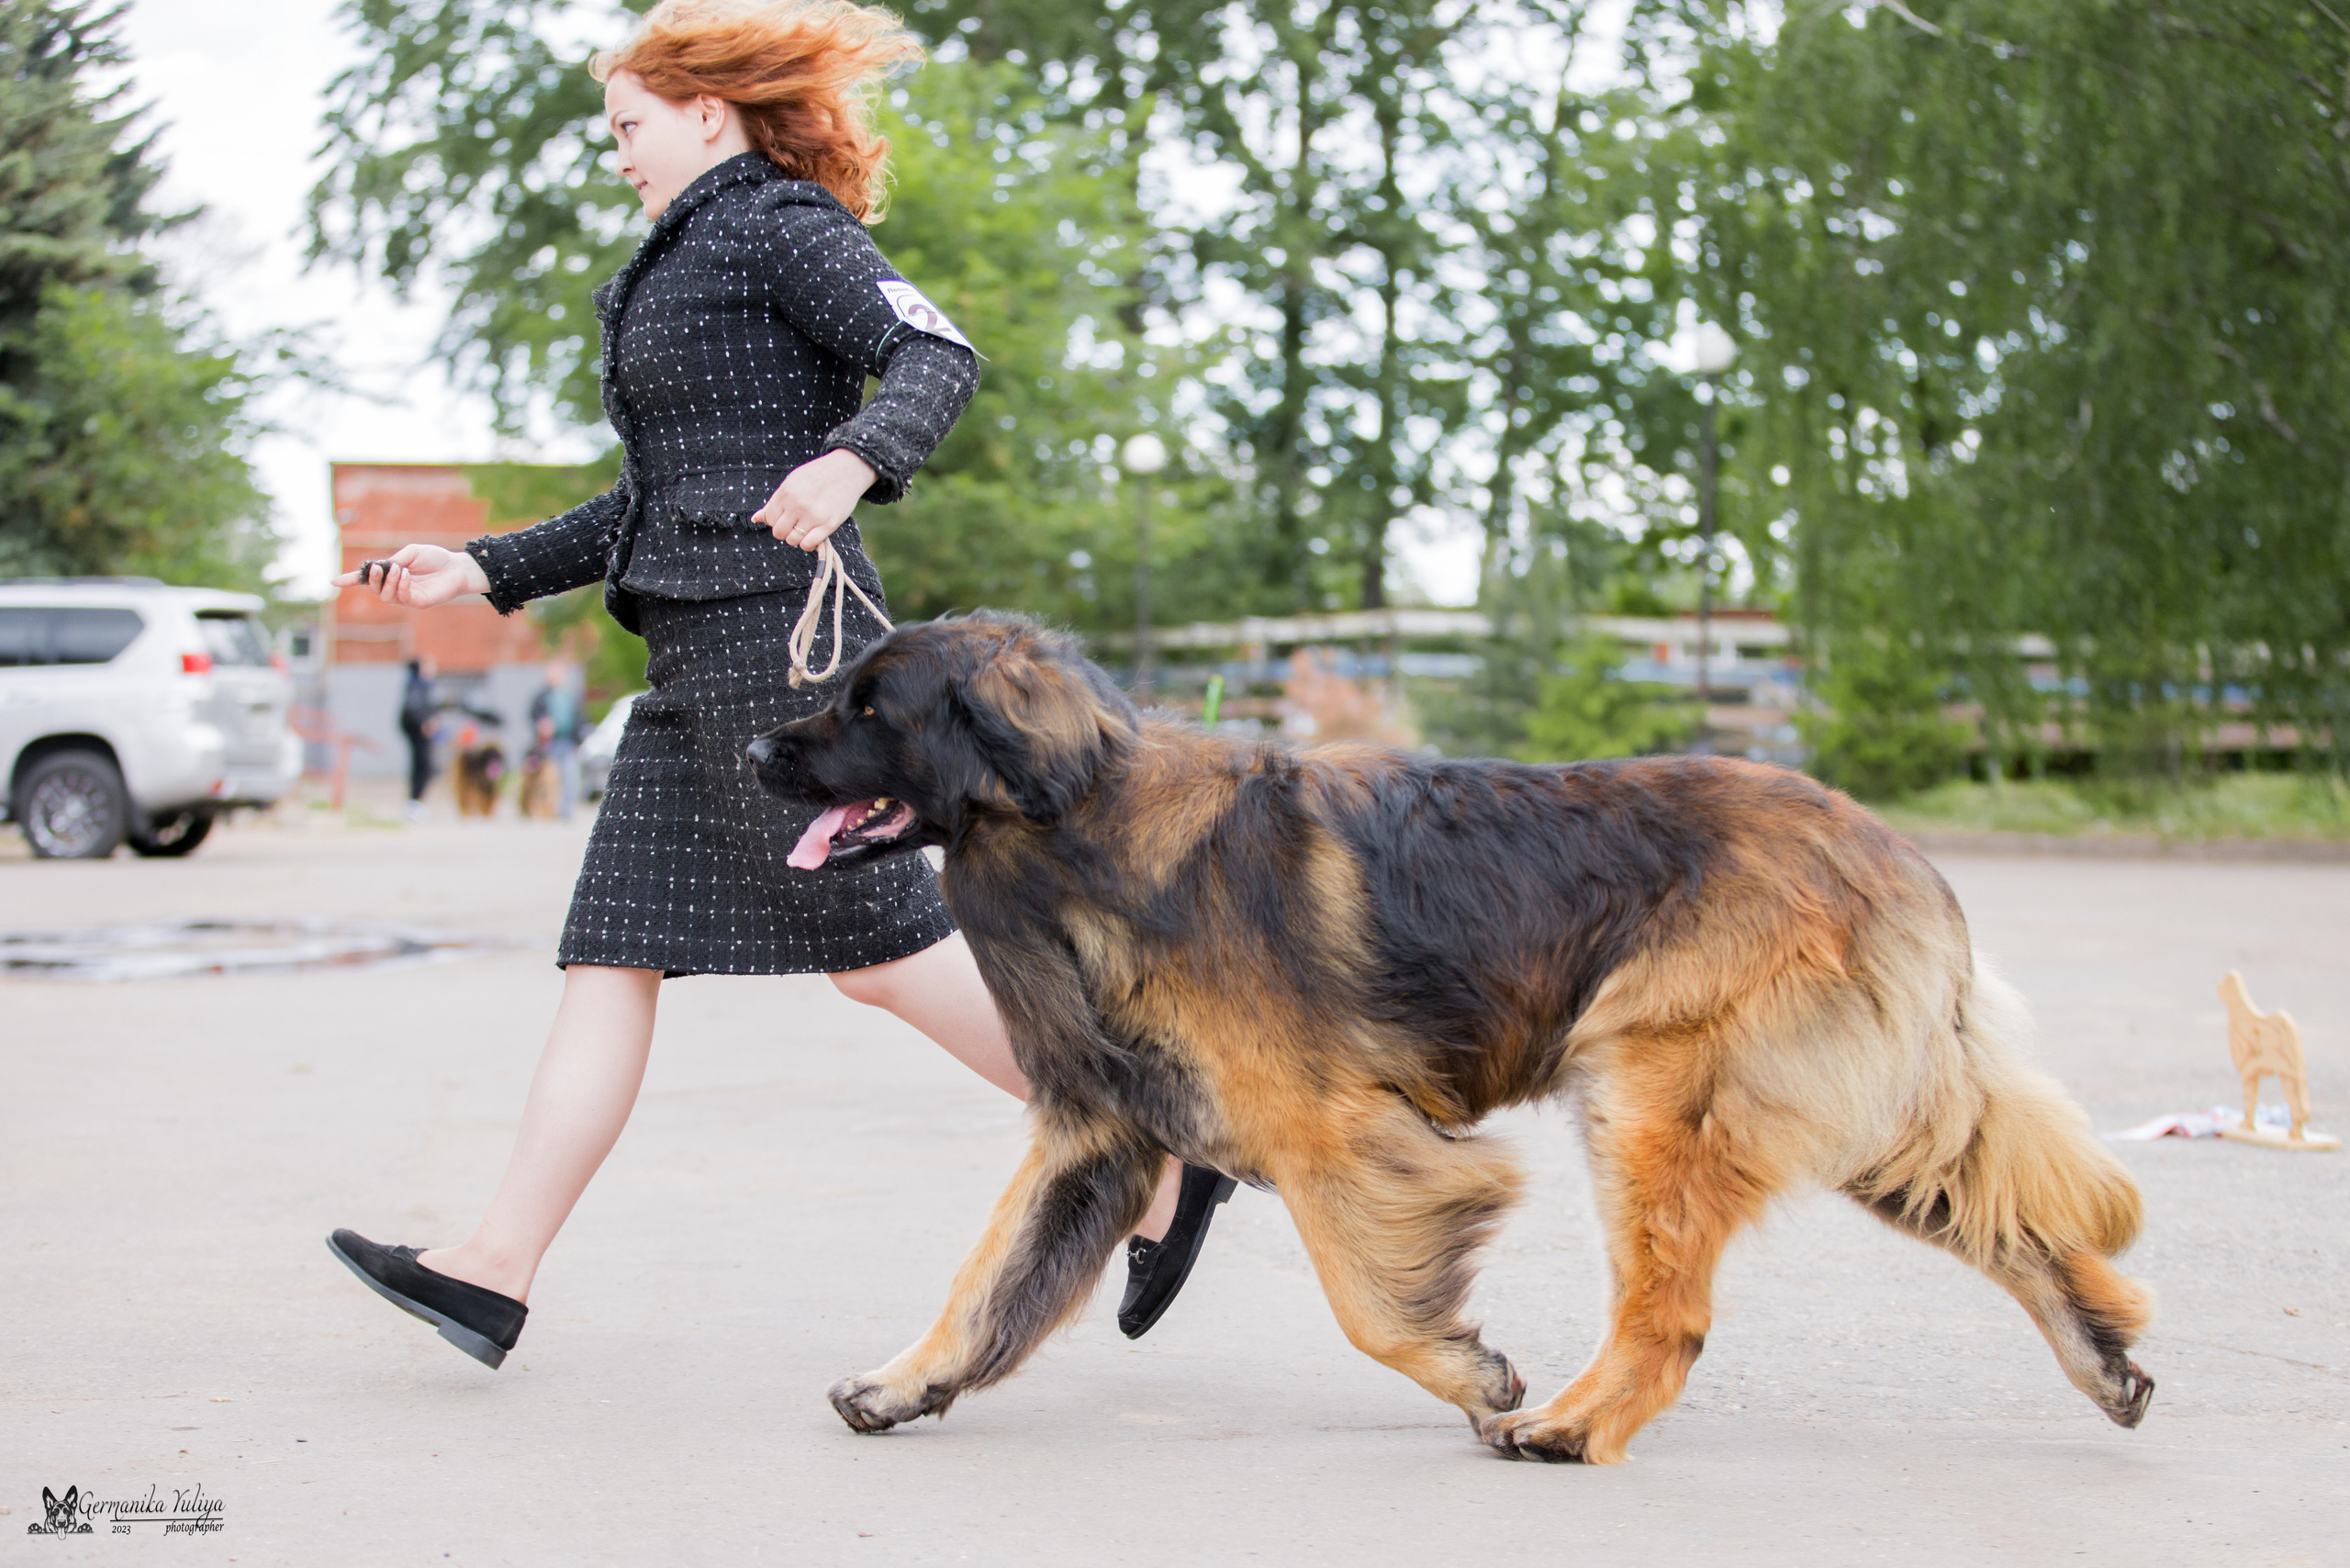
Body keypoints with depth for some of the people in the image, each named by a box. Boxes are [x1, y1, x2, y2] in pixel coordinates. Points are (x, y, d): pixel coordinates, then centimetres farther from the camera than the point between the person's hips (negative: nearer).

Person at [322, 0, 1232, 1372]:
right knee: (614, 954, 3)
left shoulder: (781, 223, -2)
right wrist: (486, 572, 23)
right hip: (699, 659, 10)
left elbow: (937, 358, -17)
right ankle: (497, 1272, 1)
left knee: (881, 943, -11)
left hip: (776, 635, -10)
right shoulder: (685, 268, 25)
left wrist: (852, 460, -36)